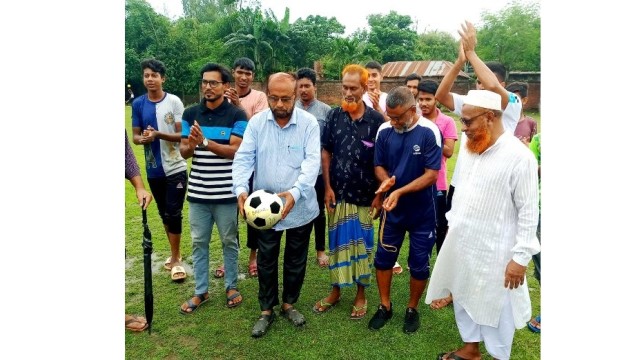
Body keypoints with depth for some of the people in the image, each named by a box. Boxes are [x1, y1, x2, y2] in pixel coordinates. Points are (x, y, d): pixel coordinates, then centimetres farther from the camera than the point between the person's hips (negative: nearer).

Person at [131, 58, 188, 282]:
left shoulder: (174, 102, -7)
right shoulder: (138, 104, 3)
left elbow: (183, 135, -9)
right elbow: (135, 136, 6)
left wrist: (158, 134, -23)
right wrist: (142, 138, -17)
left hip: (175, 168, -4)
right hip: (153, 170, 4)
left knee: (174, 214, -2)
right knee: (164, 214, 14)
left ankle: (175, 259, 11)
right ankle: (175, 254, 29)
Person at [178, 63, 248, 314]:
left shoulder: (237, 115, -6)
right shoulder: (190, 114, 5)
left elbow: (235, 150, -15)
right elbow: (184, 152, 4)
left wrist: (205, 142, -26)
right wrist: (190, 146, -20)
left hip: (225, 192, -3)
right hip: (197, 191, 4)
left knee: (229, 241, 11)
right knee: (199, 242, 11)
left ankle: (231, 286, 28)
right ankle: (201, 291, 25)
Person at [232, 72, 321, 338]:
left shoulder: (309, 123, -9)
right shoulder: (256, 122, -3)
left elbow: (312, 161, -18)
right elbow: (243, 158, -8)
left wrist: (295, 192, -34)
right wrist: (241, 189, -26)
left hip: (300, 207, -1)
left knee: (296, 260, 15)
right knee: (266, 261, 12)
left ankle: (288, 304, 37)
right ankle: (266, 310, 31)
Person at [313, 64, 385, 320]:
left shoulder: (376, 120, -7)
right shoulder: (334, 116, -1)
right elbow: (326, 153, 3)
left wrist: (380, 195, -5)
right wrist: (327, 188, -2)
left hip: (365, 196, -2)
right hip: (338, 193, 2)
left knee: (362, 243, 10)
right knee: (337, 242, 12)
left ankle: (361, 294, 26)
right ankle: (335, 291, 28)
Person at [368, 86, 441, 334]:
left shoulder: (429, 133, -17)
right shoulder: (385, 133, -5)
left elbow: (431, 175, -20)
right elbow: (379, 165, 4)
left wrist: (399, 192, -28)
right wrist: (386, 180, -19)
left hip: (422, 210, -3)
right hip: (392, 208, 4)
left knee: (419, 264, 9)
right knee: (383, 257, 11)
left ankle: (412, 309, 32)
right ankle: (385, 306, 31)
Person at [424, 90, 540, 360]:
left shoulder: (519, 156, -18)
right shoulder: (472, 148, 5)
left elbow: (528, 211, -16)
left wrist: (520, 257, -16)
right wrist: (452, 224, 16)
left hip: (494, 250, -7)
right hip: (461, 244, 7)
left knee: (495, 307, 9)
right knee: (463, 298, 20)